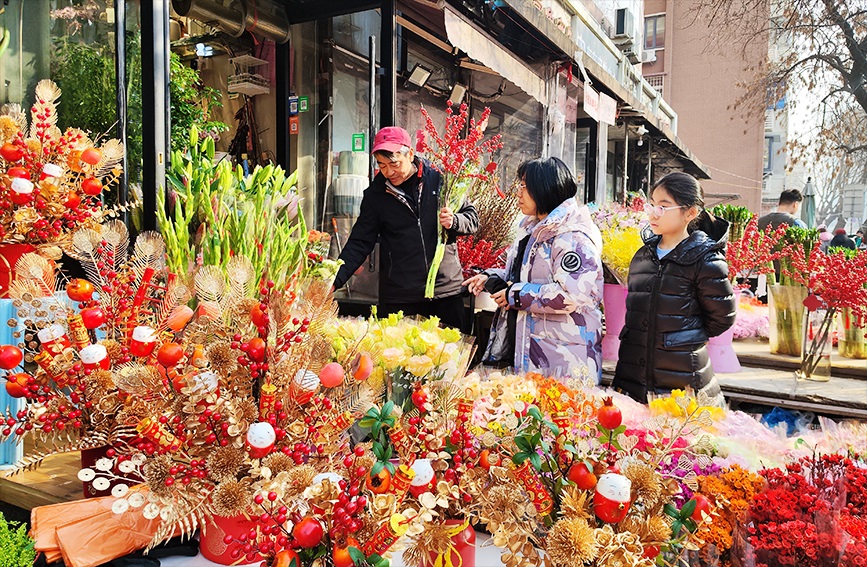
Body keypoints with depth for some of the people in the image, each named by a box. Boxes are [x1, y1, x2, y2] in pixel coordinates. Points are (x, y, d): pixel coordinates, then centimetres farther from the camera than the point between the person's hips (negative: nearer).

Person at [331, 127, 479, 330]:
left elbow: (473, 218, 8)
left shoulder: (440, 179, 0)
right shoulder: (375, 194, 2)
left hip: (446, 292, 0)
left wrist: (453, 221, -14)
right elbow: (359, 243, 3)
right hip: (398, 299, 0)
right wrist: (335, 281, -9)